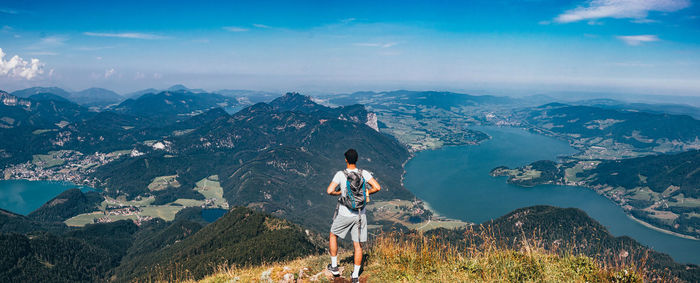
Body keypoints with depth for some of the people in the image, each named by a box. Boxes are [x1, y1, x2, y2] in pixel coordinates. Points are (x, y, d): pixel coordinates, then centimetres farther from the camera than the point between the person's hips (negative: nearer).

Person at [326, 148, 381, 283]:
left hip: (344, 215, -2)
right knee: (358, 245, 12)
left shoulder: (340, 174, -13)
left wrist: (339, 192, 0)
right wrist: (366, 192, 5)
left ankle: (334, 266, 28)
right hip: (360, 215, 2)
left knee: (333, 235, 24)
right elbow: (377, 187, -12)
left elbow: (329, 191, -20)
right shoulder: (364, 173, -7)